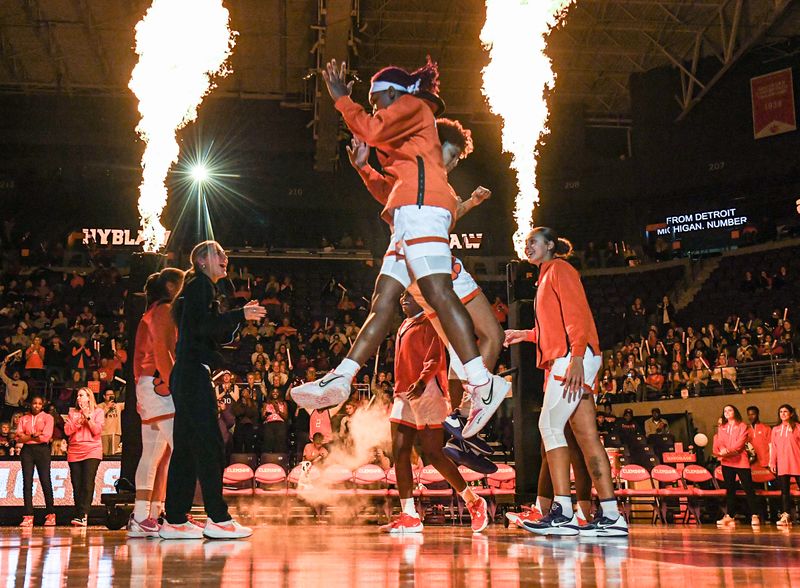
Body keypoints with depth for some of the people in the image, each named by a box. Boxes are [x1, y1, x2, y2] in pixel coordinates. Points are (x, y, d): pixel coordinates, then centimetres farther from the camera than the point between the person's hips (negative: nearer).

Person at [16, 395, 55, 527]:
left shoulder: (47, 417, 6)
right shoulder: (24, 419, 15)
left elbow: (46, 437, -8)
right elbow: (18, 437, 3)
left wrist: (26, 436, -1)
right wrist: (34, 435, -7)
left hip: (42, 450, -3)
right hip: (27, 451, 3)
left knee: (45, 481, -5)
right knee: (27, 482, -4)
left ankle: (50, 515, 0)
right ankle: (28, 517, -5)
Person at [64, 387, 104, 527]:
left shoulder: (98, 412, 8)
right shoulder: (73, 412, 17)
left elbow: (97, 431, -4)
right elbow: (67, 430, 4)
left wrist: (88, 417, -8)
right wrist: (79, 420, -5)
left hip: (92, 452, -4)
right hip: (74, 452, 4)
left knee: (87, 485, -15)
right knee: (76, 485, 1)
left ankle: (82, 516, -22)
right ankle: (80, 516, 6)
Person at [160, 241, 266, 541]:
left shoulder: (200, 288, 26)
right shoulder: (201, 285, -3)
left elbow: (218, 335, 25)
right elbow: (204, 325, -18)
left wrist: (240, 316, 14)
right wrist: (240, 315, -21)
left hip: (187, 377, 10)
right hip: (193, 373, -10)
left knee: (186, 447, 8)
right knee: (210, 445, -10)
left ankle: (175, 521, 10)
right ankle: (218, 519, -9)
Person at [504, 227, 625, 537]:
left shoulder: (559, 269, 0)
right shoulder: (547, 276, 27)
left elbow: (576, 315, -13)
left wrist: (576, 358, -23)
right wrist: (524, 335, 29)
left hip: (572, 358, -9)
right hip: (562, 361, 9)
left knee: (549, 426, -13)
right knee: (585, 435, 2)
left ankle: (563, 512, -14)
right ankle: (610, 515, 0)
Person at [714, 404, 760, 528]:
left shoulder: (742, 426, 5)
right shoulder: (721, 428, 17)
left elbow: (741, 441, -8)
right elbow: (719, 442, 4)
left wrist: (729, 450, -21)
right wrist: (723, 450, -18)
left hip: (740, 460, -4)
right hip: (726, 461, 4)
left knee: (748, 488, -7)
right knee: (729, 489, 5)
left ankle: (754, 515, -7)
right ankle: (729, 516, 8)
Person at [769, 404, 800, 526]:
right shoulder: (775, 429, 15)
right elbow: (773, 447, 13)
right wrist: (772, 462, 5)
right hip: (782, 465, 3)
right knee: (784, 491, 2)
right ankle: (786, 515, 2)